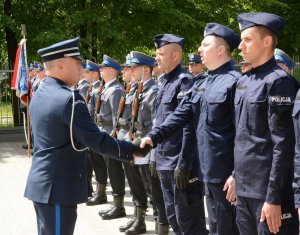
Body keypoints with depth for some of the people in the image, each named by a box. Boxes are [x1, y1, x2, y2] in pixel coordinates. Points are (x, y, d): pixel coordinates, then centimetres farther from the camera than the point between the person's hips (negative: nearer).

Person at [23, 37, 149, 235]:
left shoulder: (40, 95, 11)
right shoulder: (69, 98, -19)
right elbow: (96, 140, -20)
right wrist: (133, 150, -12)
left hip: (41, 183, 10)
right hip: (58, 187, -10)